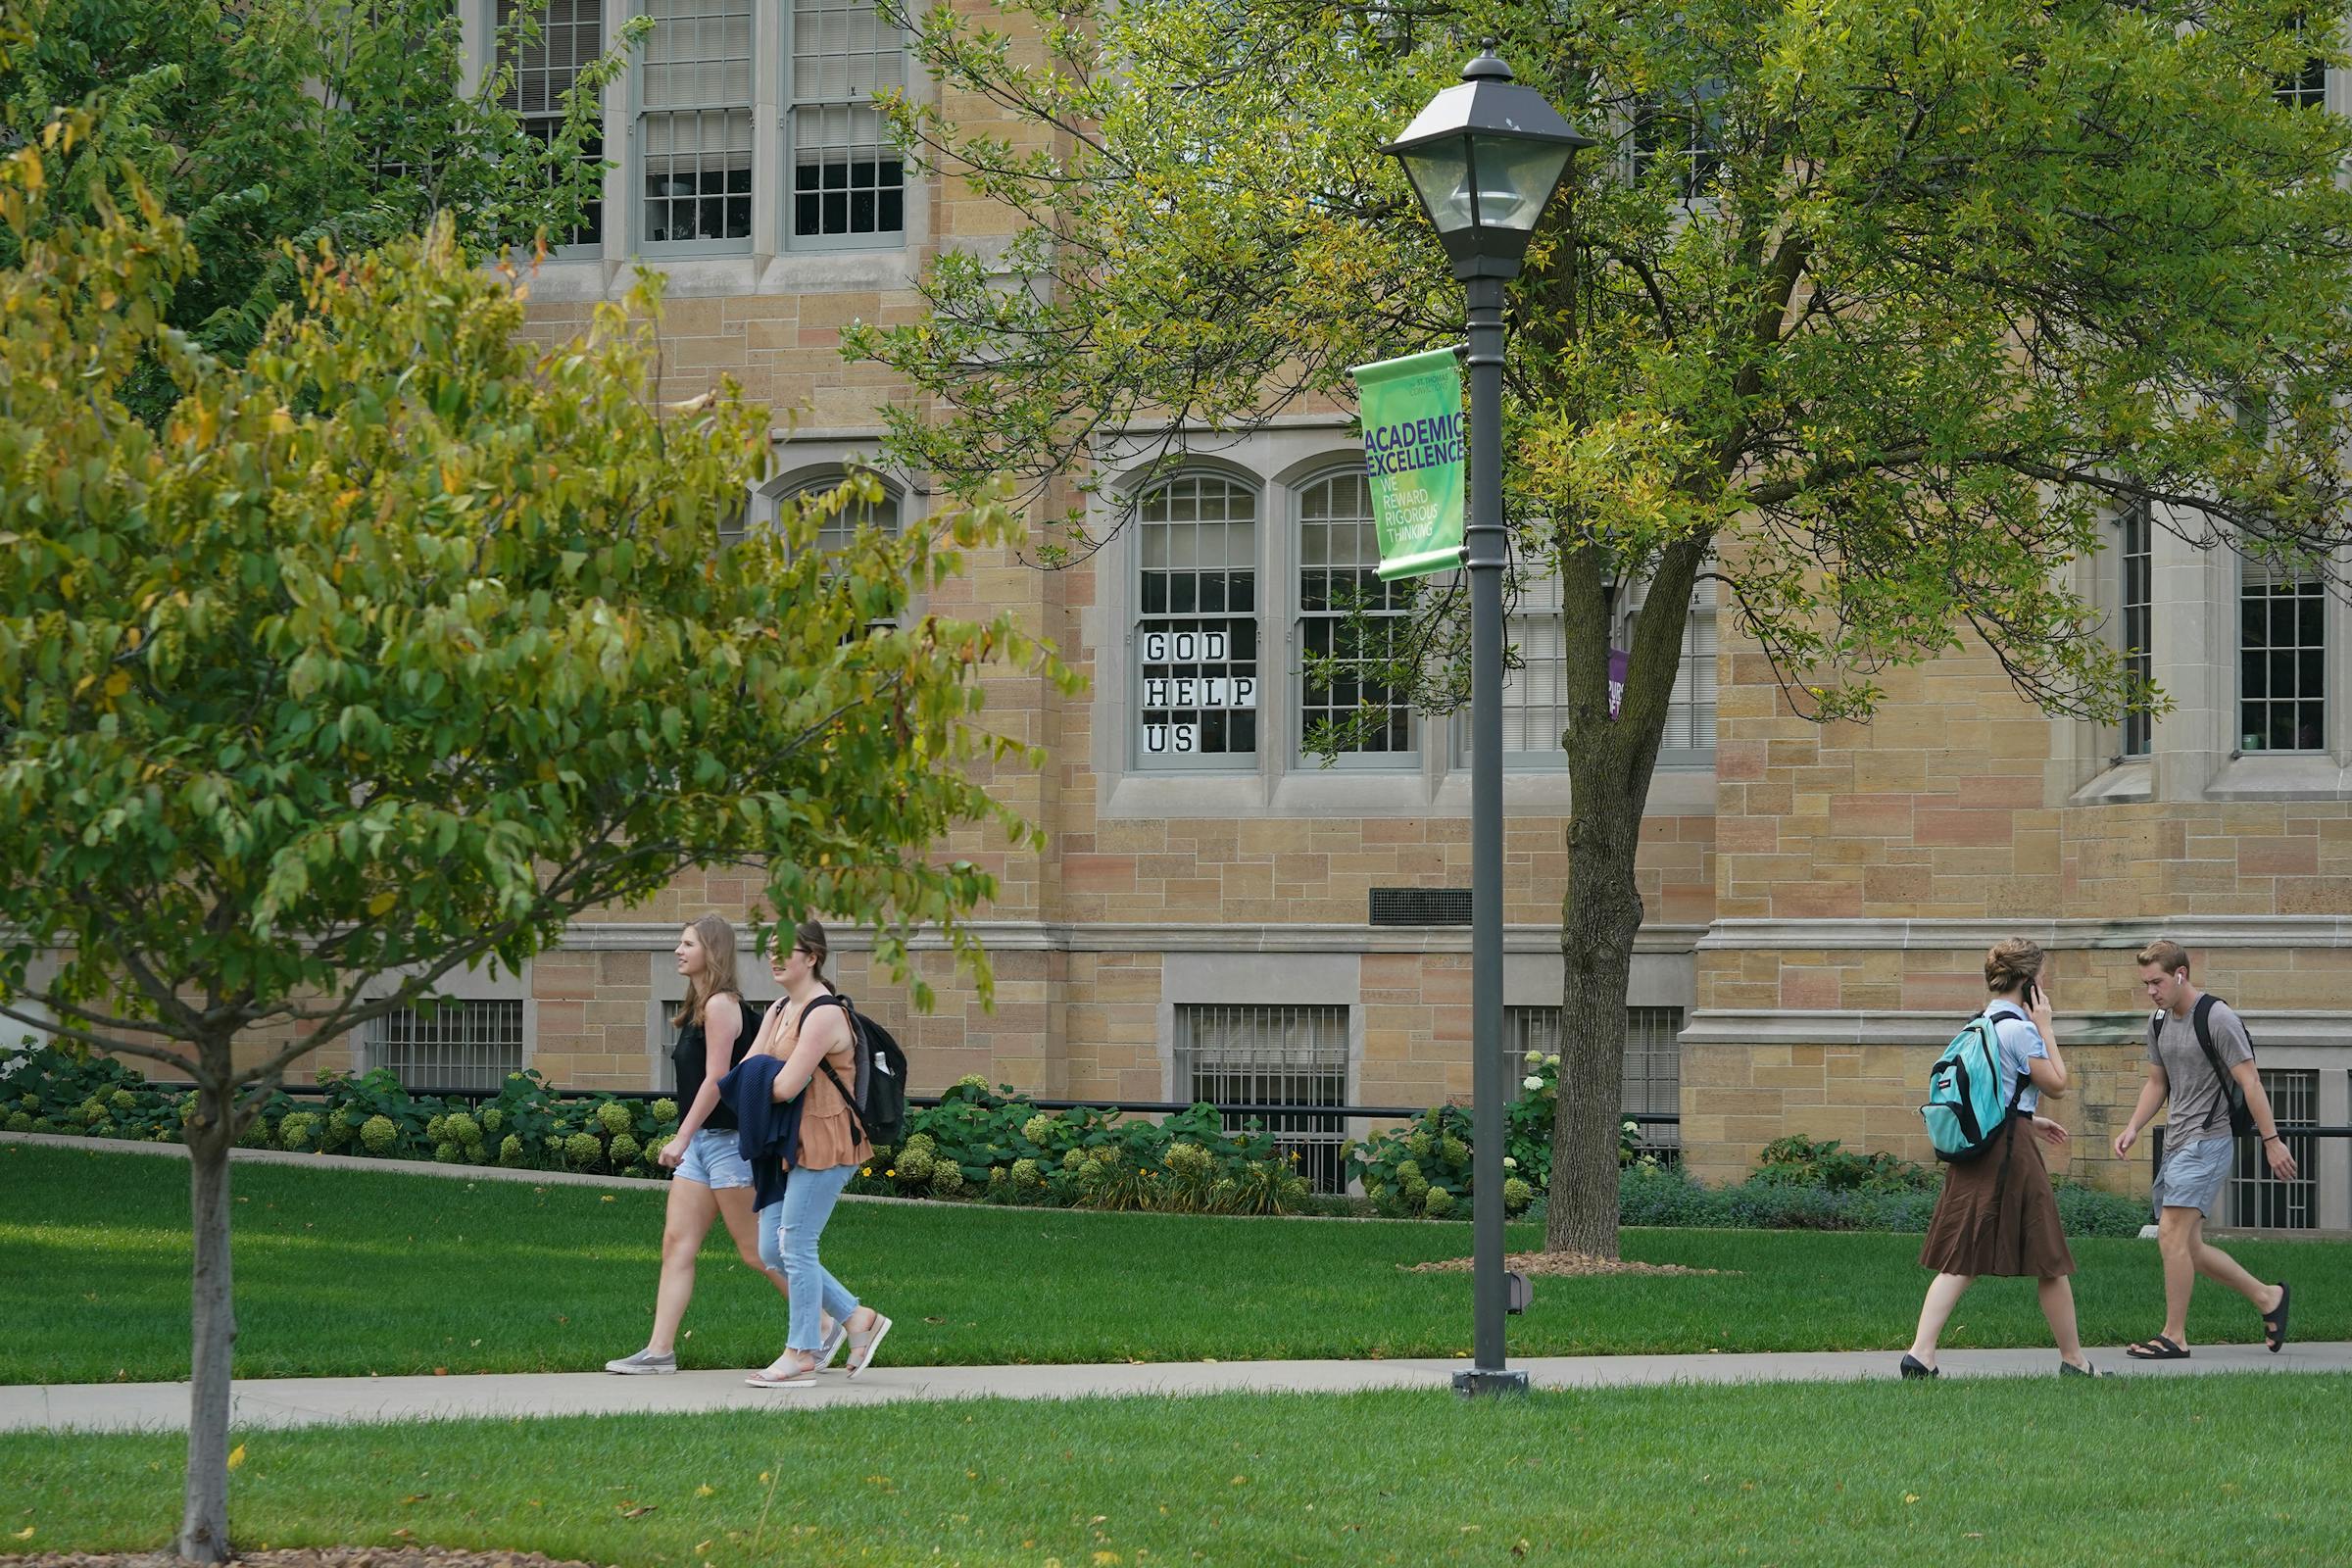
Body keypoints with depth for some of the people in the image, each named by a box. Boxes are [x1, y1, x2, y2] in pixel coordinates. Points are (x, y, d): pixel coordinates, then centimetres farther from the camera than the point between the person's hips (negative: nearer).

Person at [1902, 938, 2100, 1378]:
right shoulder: (2019, 1028, -13)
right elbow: (2057, 1084, -6)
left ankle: (1921, 1353, -9)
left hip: (1973, 1144, 8)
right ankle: (2073, 1360, 15)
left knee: (1960, 1259, 4)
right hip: (2011, 1147, -8)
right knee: (2049, 1261, 5)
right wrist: (2045, 1026, -1)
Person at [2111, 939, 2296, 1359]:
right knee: (2187, 1247, 8)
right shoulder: (2159, 1022, 12)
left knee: (2172, 1234, -15)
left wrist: (2271, 1140, -13)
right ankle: (2267, 1297, 22)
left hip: (2207, 1140, -9)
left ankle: (2174, 1337, -10)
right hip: (2177, 1144, 9)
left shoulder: (2217, 1018, -12)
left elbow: (2249, 1082, -12)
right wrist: (2133, 1127, 8)